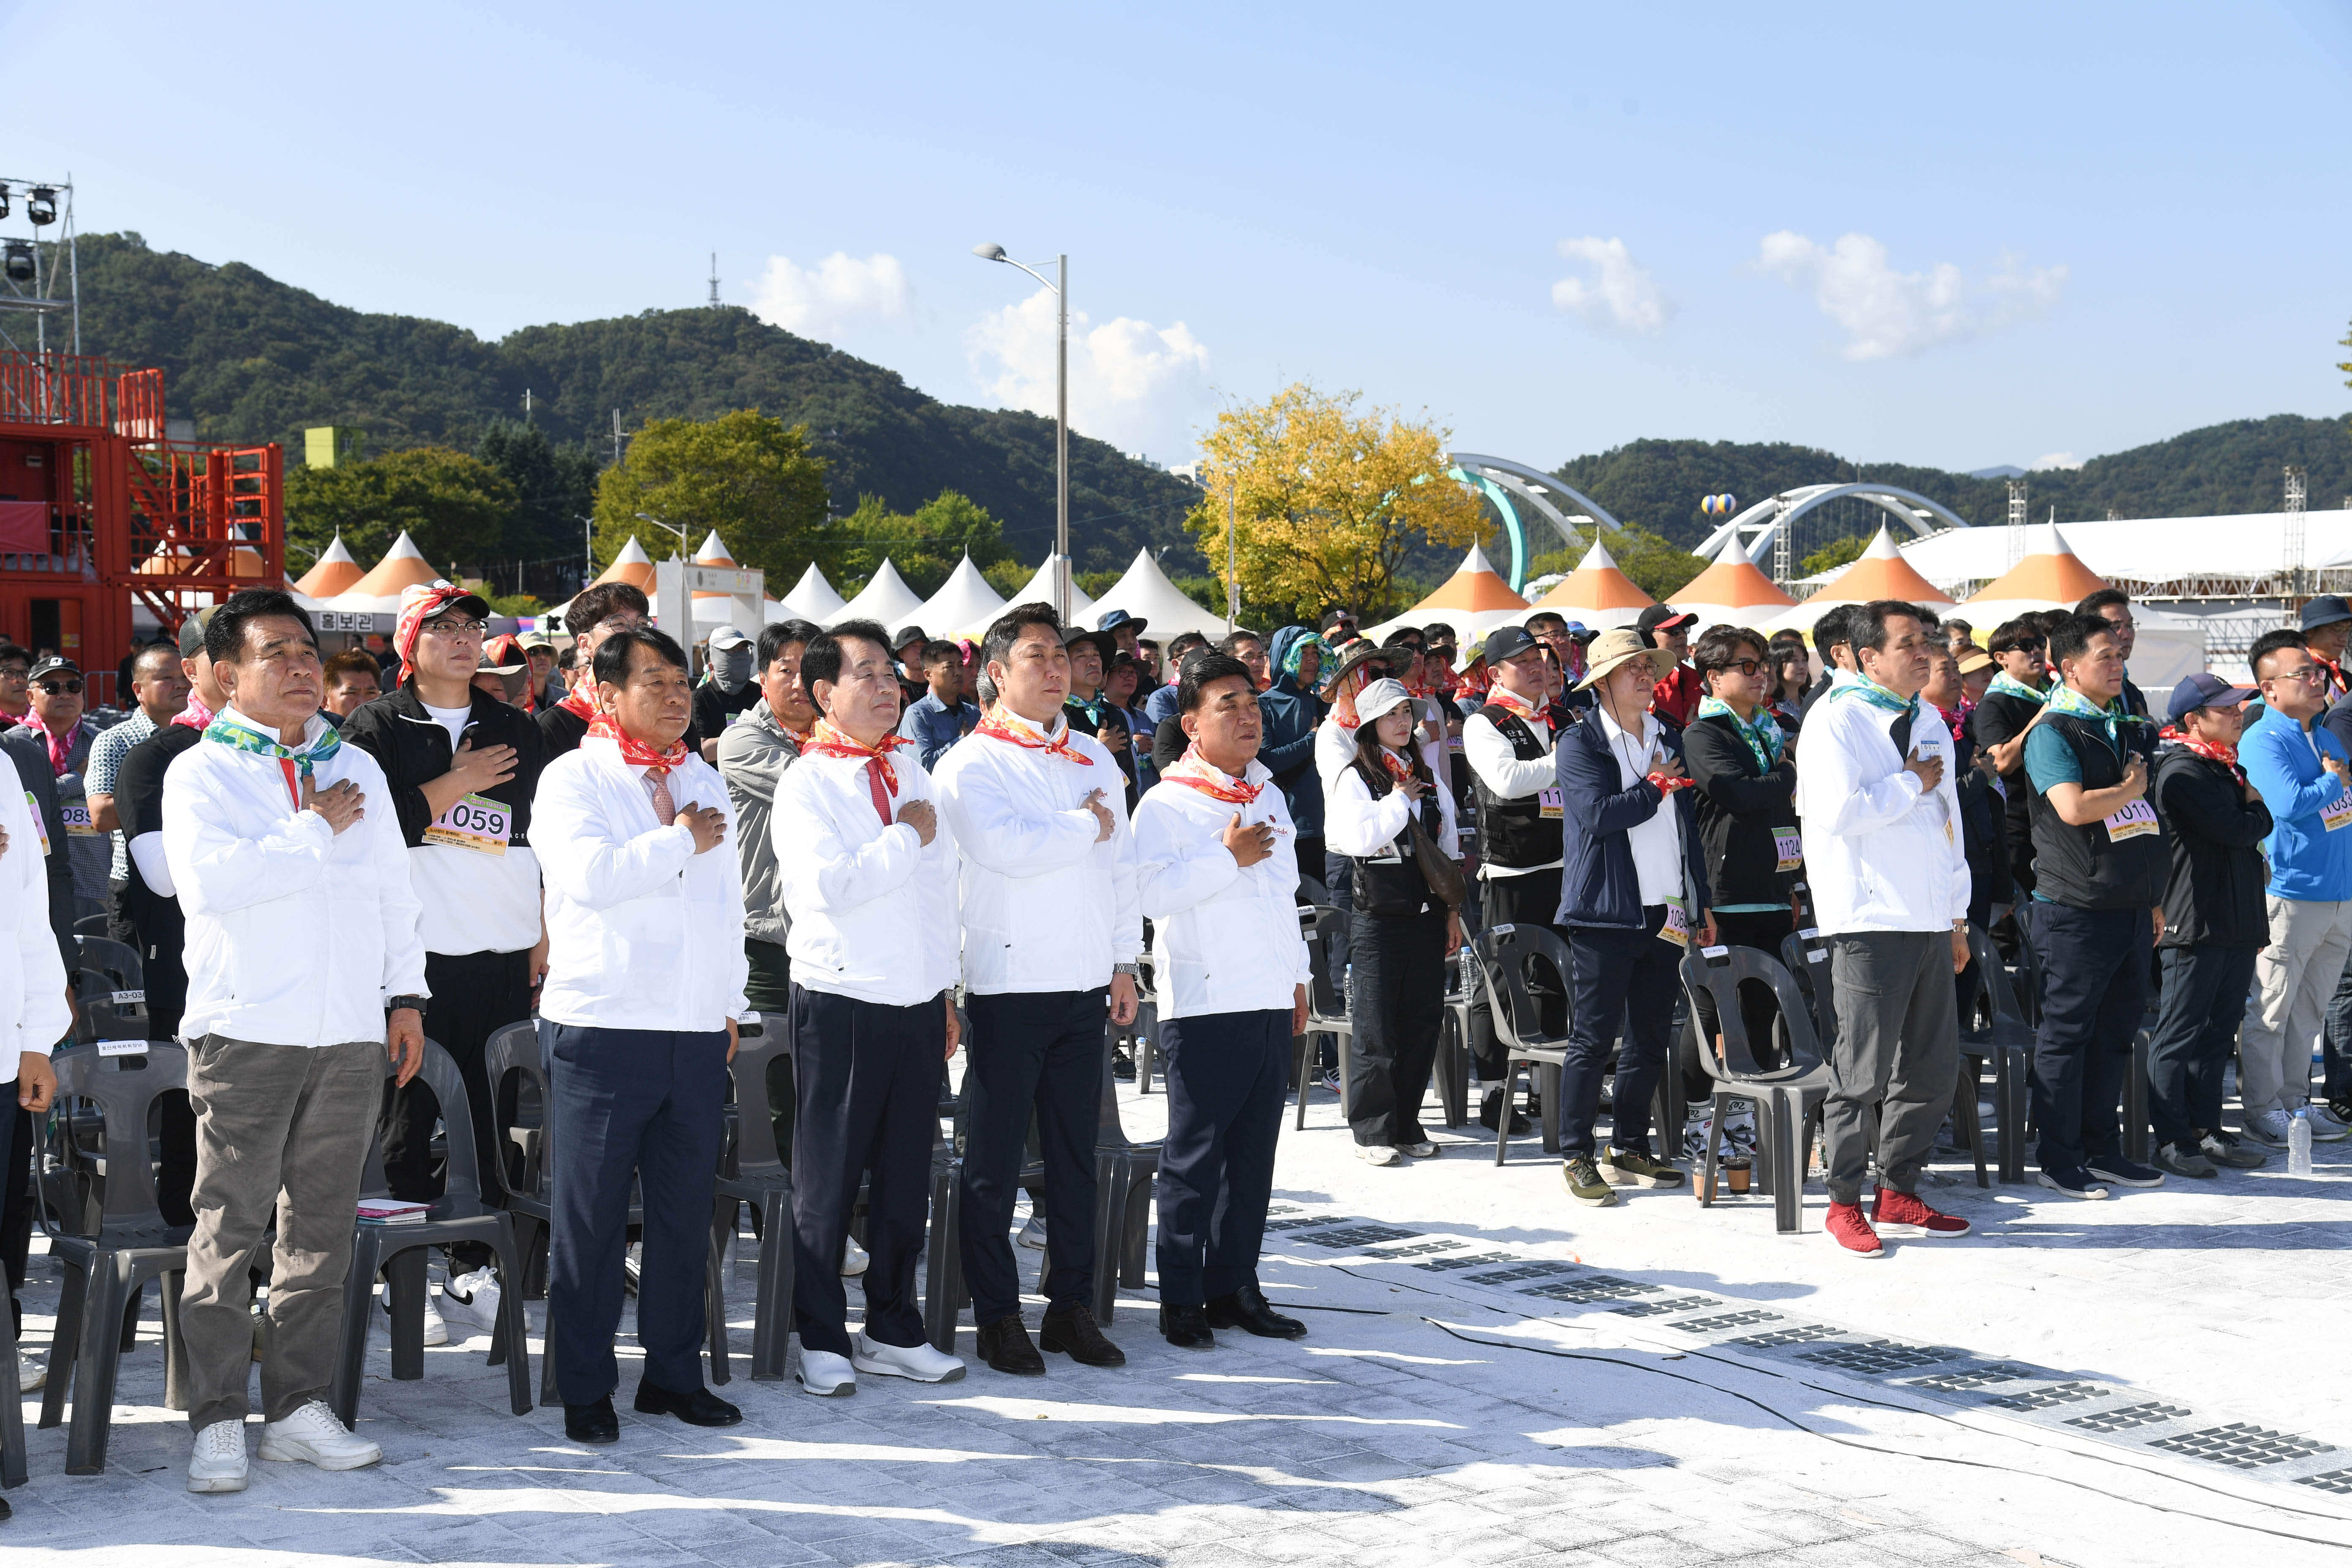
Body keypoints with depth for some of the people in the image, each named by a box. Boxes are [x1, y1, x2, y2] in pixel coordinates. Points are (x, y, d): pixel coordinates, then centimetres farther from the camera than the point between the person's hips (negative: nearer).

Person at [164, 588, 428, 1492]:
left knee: (321, 1226, 8)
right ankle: (218, 1421, 5)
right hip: (244, 1033, -4)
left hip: (351, 1034, 5)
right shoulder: (200, 772, 0)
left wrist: (405, 994, 10)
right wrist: (314, 831, -10)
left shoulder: (358, 769, 17)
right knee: (229, 1228, -2)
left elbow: (394, 889, 19)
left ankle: (300, 1408, 15)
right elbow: (208, 881, -17)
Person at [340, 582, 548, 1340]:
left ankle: (473, 1266, 16)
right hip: (414, 949, -4)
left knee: (490, 1119, 7)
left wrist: (545, 934, 13)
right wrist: (454, 787, -9)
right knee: (407, 1121, 0)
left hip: (505, 950, 4)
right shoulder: (377, 727, 1)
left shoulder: (517, 730, 15)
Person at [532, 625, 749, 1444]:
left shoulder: (705, 781, 18)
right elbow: (590, 875, -18)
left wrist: (731, 1003, 18)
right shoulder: (573, 779, -2)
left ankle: (674, 1373, 19)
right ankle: (585, 1388, 9)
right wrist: (680, 840, -8)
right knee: (591, 1214, 0)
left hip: (697, 1032, 6)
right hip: (601, 1029, -5)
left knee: (686, 1208, 8)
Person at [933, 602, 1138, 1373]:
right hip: (1007, 985, -5)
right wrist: (1086, 826, -7)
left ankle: (1072, 1306, 19)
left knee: (1076, 1153, 10)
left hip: (1084, 988, 6)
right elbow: (1004, 848, -21)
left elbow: (1121, 866, 18)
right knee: (994, 1163, 1)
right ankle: (997, 1316, 10)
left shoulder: (1095, 758, 14)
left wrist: (1124, 962, 13)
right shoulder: (971, 764, -5)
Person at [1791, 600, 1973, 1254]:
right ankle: (1844, 1201, 8)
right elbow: (1840, 810, -22)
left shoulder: (1929, 723, 17)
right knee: (1864, 1071, -4)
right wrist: (1911, 784, -9)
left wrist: (1957, 917, 20)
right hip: (1871, 919, -8)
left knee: (1933, 1066, 11)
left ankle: (1899, 1194, 22)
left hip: (1929, 921, 8)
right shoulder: (1836, 720, -8)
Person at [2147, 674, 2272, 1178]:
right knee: (2179, 1035, -3)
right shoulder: (2182, 772, -13)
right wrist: (2257, 808, 1)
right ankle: (2172, 1140, 1)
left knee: (2218, 1032, 12)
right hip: (2195, 924, -9)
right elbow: (2240, 830, -20)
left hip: (2239, 924, 9)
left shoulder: (2229, 768, 18)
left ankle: (2206, 1131, 18)